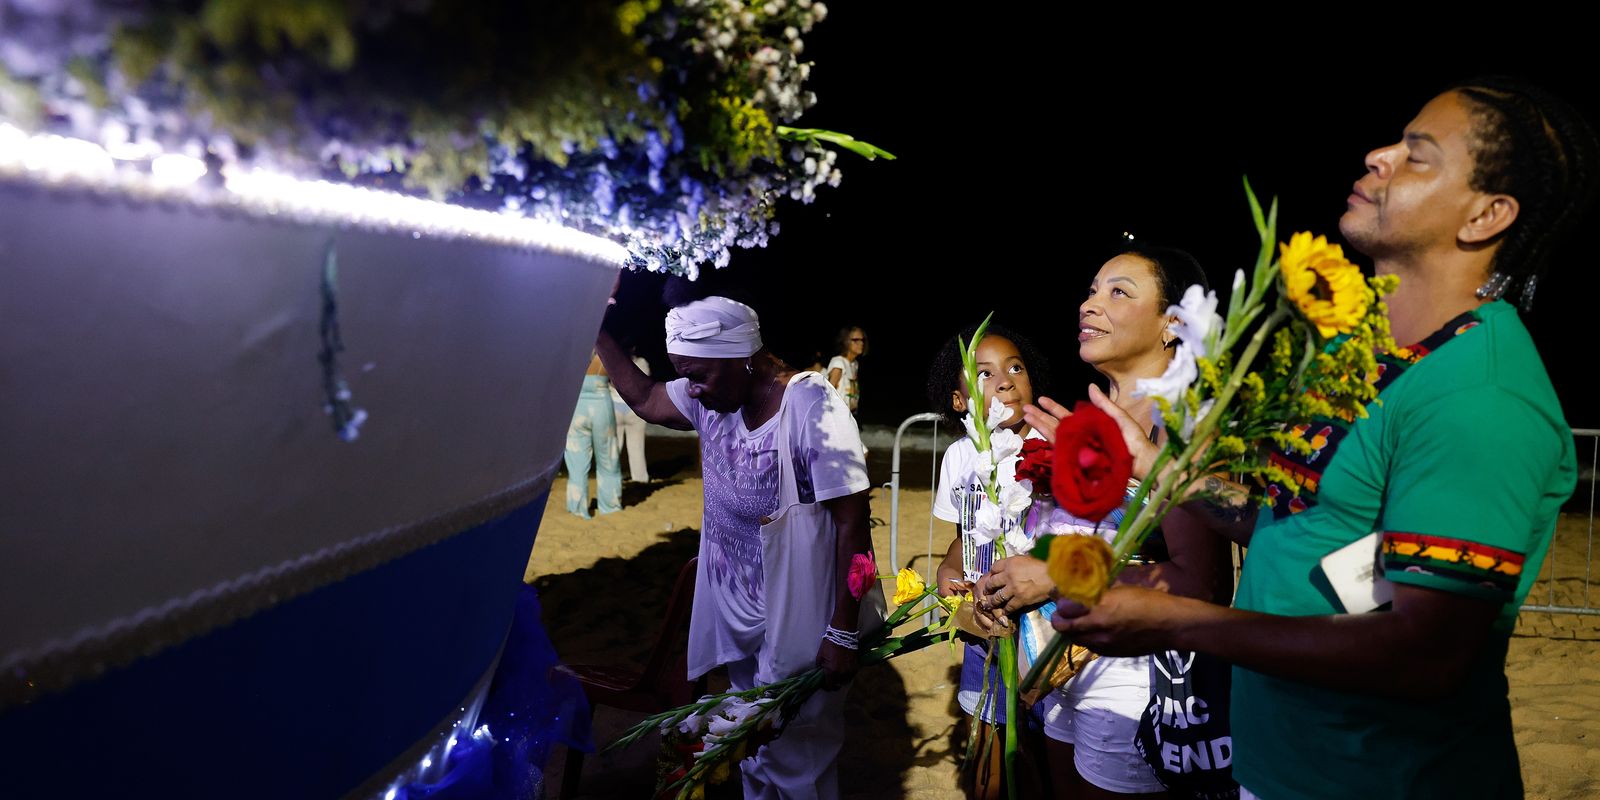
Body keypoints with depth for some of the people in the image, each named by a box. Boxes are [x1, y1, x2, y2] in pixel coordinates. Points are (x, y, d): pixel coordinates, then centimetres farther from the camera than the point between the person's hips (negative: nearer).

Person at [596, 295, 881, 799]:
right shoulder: (715, 396, -2)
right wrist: (598, 333, 6)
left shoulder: (812, 410, -23)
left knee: (796, 756, 9)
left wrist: (844, 634, -20)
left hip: (797, 623, -7)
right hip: (737, 610, 7)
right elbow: (644, 400, 15)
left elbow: (853, 525, -22)